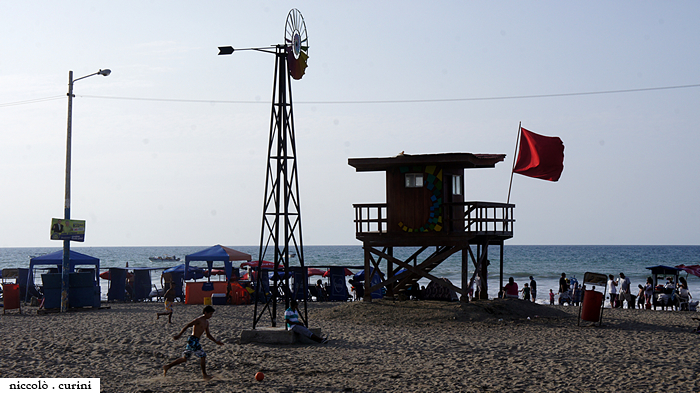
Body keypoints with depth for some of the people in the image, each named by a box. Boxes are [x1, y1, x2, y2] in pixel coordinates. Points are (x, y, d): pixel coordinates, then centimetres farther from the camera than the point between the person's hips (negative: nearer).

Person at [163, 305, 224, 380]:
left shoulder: (206, 322, 17)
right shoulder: (199, 320, -11)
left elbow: (208, 335, 26)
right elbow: (187, 326, -17)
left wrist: (216, 341, 17)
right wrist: (179, 335, -23)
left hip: (195, 341, 10)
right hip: (193, 340, -10)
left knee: (185, 358, 12)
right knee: (203, 355, -7)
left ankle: (167, 366, 17)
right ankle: (204, 374, 2)